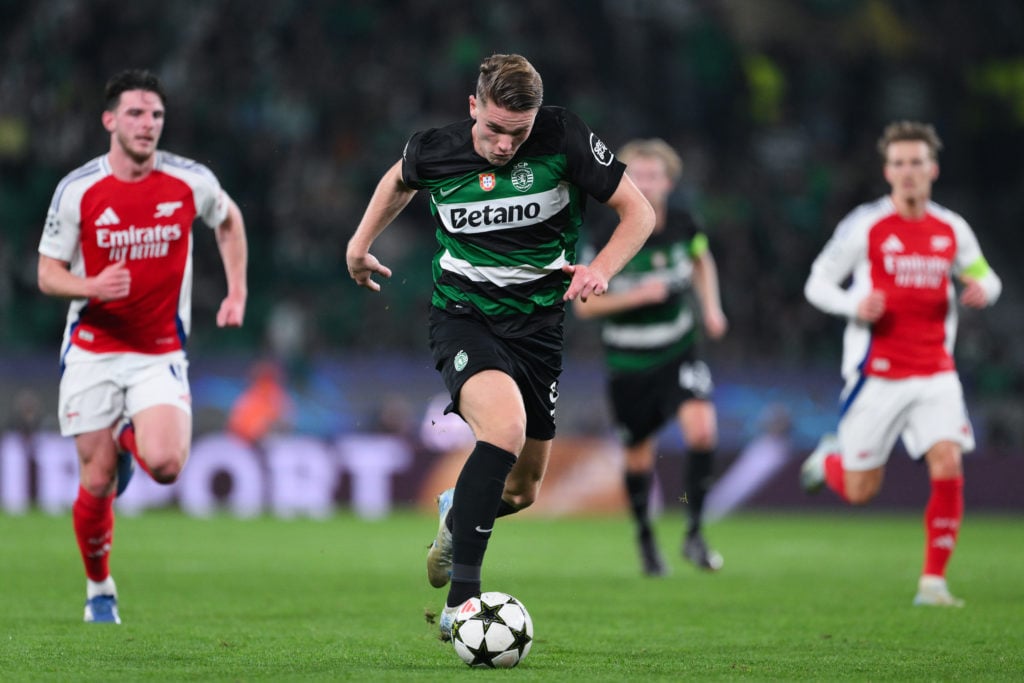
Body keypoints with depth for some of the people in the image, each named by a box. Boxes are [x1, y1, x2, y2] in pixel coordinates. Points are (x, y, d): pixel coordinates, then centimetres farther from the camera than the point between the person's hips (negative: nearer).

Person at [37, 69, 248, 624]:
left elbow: (228, 219, 16)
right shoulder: (77, 189, -9)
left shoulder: (191, 182, -6)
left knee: (165, 465, -21)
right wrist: (90, 286, -25)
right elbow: (48, 274, -4)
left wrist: (237, 292, 9)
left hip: (160, 354, 0)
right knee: (98, 481, -2)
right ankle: (99, 589, 21)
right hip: (92, 353, 0)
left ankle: (132, 437, 17)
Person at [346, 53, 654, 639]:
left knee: (523, 491, 10)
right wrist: (361, 243, 20)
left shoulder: (564, 138, -13)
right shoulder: (433, 151, -9)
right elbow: (400, 180, 18)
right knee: (505, 427, -33)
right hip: (464, 318, -3)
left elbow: (638, 212, -7)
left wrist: (600, 269, -22)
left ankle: (457, 512, 48)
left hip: (539, 323, 3)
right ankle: (461, 601, -32)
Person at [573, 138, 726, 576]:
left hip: (679, 352, 2)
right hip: (628, 361, -2)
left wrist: (711, 306, 5)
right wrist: (637, 296, -24)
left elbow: (701, 259, 18)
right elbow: (583, 305, -13)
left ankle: (694, 533, -8)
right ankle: (645, 538, 33)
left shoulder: (681, 223, -6)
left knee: (702, 429, -21)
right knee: (639, 458, 8)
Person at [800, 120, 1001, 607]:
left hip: (935, 374, 2)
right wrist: (854, 305, -20)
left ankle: (934, 581, -8)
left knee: (948, 466, -17)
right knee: (859, 492, 3)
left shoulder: (952, 230, 5)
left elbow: (985, 277, 19)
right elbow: (817, 284, 1)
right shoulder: (865, 226, -5)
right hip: (877, 375, -2)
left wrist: (983, 289, -6)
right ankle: (828, 460, 41)